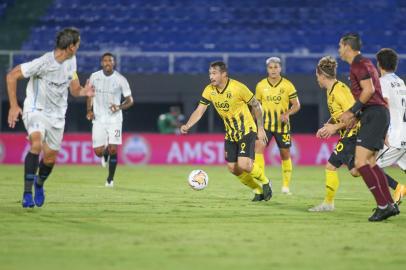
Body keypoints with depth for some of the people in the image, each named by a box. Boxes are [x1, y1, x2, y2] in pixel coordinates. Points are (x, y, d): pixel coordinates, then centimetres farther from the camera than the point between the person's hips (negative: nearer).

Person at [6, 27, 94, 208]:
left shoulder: (71, 61, -1)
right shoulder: (43, 63, -24)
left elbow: (74, 89, 7)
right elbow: (11, 76, -17)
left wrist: (83, 91, -17)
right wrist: (14, 106, -20)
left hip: (57, 115, 6)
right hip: (36, 110, -6)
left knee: (50, 158, 8)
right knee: (36, 145, -31)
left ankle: (39, 184, 41)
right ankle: (27, 193, -26)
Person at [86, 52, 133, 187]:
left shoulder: (120, 79, -6)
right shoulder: (94, 77, 1)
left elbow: (130, 100, 0)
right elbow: (90, 96, 16)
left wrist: (119, 107, -19)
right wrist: (89, 110, -1)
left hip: (114, 119, -2)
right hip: (98, 119, 2)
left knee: (113, 149, -11)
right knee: (98, 152, -4)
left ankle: (110, 178, 9)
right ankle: (105, 154, 36)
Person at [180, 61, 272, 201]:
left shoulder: (238, 88, -21)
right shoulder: (209, 90, -6)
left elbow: (256, 105, -9)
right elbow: (199, 111, -5)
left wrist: (260, 128, -7)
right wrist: (187, 126, -22)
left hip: (246, 131, -6)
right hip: (230, 134, 6)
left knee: (244, 165, -20)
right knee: (233, 168, 4)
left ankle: (265, 183, 9)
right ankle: (259, 191, 24)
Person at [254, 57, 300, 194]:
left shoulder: (287, 85, -6)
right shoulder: (261, 86, 0)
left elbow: (296, 105, -3)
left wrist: (287, 114, -21)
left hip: (282, 125, -1)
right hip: (265, 124, 1)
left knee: (285, 154, 9)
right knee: (258, 147, -21)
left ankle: (286, 185, 25)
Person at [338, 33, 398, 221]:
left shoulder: (359, 64, -8)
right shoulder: (362, 63, 23)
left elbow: (369, 90, -19)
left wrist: (352, 112, -15)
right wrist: (356, 117, 21)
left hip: (374, 115, -10)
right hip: (378, 114, 10)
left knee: (361, 162, -14)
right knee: (370, 162, 12)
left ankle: (383, 205, -16)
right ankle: (390, 204, 10)